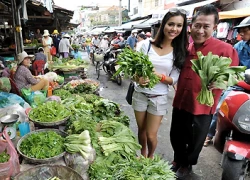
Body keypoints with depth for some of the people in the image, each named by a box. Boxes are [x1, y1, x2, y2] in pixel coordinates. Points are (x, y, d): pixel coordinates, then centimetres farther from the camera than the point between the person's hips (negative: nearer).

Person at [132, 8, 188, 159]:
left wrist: (158, 75, -25)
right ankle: (143, 154, 48)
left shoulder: (180, 52, -5)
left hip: (159, 97, -1)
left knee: (151, 135, 7)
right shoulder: (147, 44, -6)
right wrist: (139, 79, -28)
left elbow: (174, 79, -7)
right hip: (140, 94, 1)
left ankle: (150, 157, 39)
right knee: (141, 130, 19)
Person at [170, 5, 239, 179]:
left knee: (195, 141, 16)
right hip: (180, 101, 5)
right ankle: (178, 160, 47)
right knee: (176, 136, 19)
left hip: (202, 106, -4)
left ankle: (187, 164, 44)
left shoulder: (225, 49, -13)